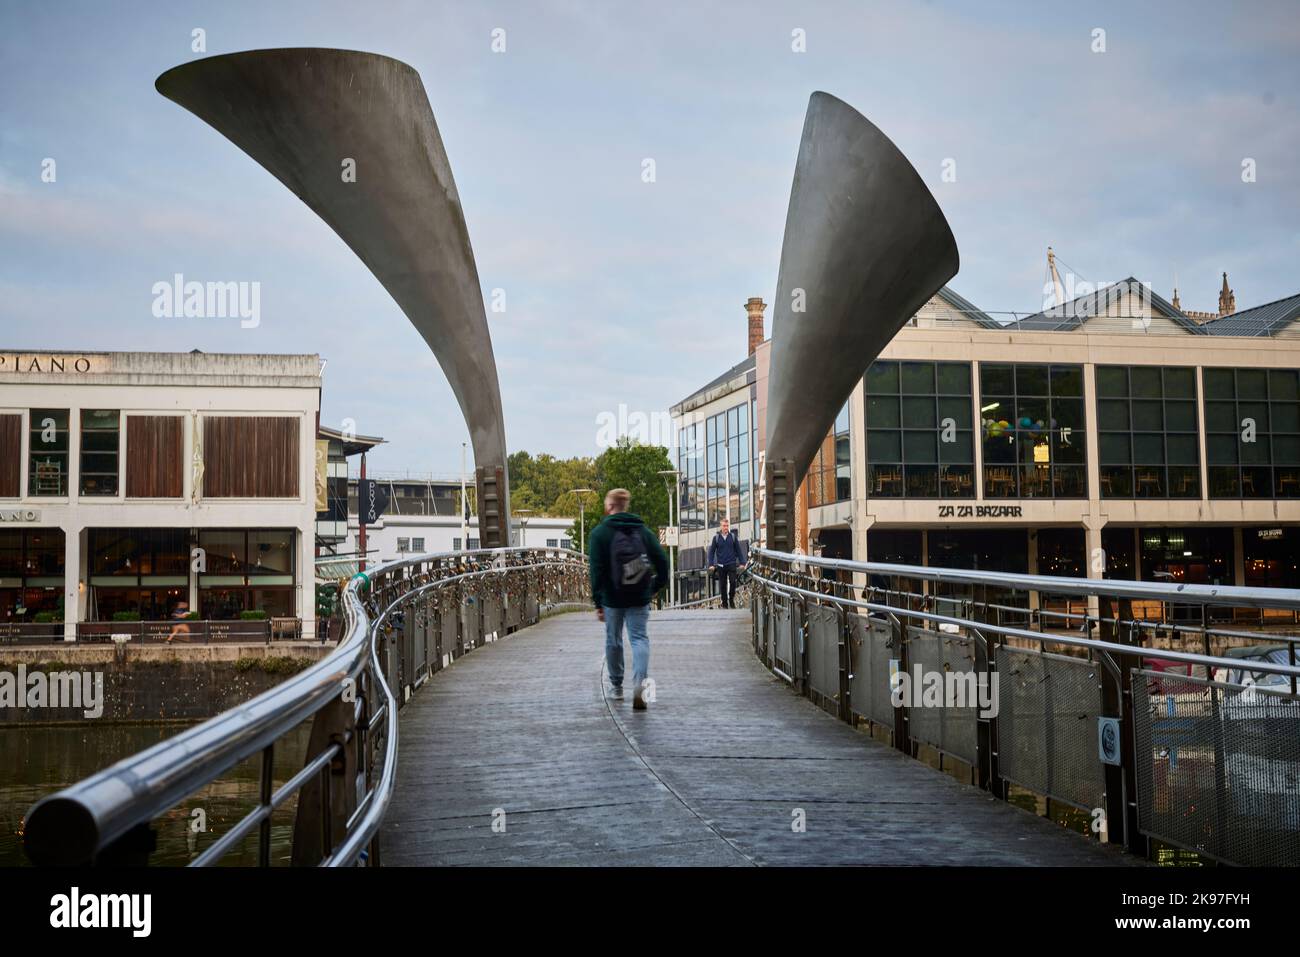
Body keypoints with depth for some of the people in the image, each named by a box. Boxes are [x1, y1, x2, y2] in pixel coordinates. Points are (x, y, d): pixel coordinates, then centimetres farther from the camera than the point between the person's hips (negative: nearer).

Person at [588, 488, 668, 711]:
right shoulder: (643, 531, 6)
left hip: (612, 598, -2)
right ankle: (639, 681, -22)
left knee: (613, 640, 14)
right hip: (639, 599, 2)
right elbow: (662, 562, 3)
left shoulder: (600, 533, -5)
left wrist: (597, 602, -8)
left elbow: (597, 571, -10)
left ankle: (616, 685, 27)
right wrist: (655, 588, 15)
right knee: (639, 638, 2)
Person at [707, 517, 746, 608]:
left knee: (732, 582, -12)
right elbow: (711, 552, 5)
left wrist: (741, 563, 4)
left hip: (732, 564, 0)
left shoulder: (733, 536, 4)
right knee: (723, 585, 4)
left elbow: (738, 550, 8)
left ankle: (731, 600, 7)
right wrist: (711, 564, -3)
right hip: (721, 565, 0)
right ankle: (724, 603, 14)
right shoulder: (716, 538, 2)